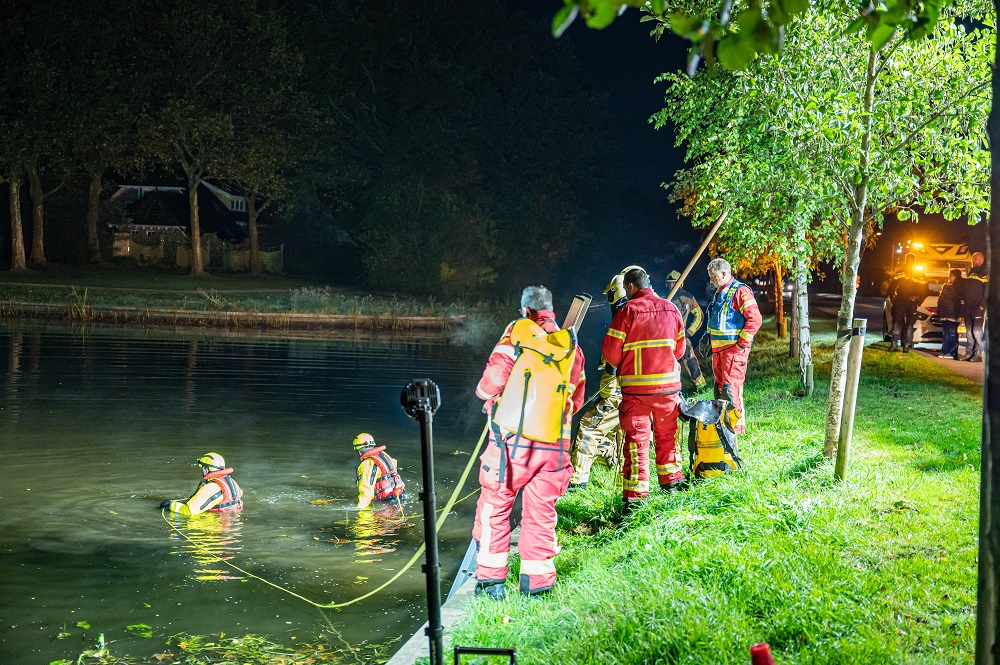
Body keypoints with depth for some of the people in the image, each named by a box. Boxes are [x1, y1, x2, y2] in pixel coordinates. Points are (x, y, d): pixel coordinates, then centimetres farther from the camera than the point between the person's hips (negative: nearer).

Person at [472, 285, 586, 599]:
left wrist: (487, 395, 15)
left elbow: (492, 381, -7)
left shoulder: (517, 333, 1)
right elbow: (577, 399, 18)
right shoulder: (570, 344, 14)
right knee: (541, 512, 11)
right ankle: (537, 583, 11)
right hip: (555, 445, 4)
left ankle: (491, 580, 9)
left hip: (514, 439, -4)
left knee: (495, 506, 8)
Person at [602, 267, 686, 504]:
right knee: (666, 434, 19)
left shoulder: (627, 311, -10)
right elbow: (679, 349, 11)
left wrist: (618, 364, 11)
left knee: (636, 438, 0)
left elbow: (611, 353, -9)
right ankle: (671, 478, 30)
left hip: (636, 387, -4)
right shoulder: (671, 309, 5)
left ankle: (636, 493, -1)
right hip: (668, 385, 4)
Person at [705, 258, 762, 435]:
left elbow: (755, 319, -20)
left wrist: (741, 344, -19)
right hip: (718, 349, 10)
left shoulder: (740, 291, -13)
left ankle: (737, 426, -7)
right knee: (719, 387, 14)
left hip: (734, 349, -10)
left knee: (731, 388, -12)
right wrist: (709, 338, 21)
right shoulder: (719, 293, 17)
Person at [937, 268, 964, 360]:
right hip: (945, 314, 8)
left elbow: (960, 301, -9)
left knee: (952, 332, -9)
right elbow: (941, 299, 23)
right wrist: (940, 312, 18)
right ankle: (944, 351, 12)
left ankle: (952, 352, -9)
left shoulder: (959, 287, -3)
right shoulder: (946, 286, 19)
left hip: (953, 314, -8)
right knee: (945, 333, 8)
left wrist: (960, 314, -16)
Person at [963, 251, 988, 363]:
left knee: (977, 330, -11)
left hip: (978, 306, -8)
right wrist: (964, 299, 12)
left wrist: (982, 305, -19)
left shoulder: (985, 273, -4)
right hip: (968, 306, 8)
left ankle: (979, 354, -8)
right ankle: (969, 353, 11)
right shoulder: (971, 272, 20)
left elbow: (987, 290, -11)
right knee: (969, 330, 8)